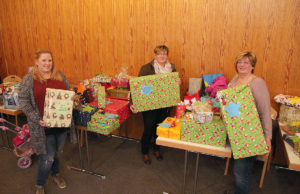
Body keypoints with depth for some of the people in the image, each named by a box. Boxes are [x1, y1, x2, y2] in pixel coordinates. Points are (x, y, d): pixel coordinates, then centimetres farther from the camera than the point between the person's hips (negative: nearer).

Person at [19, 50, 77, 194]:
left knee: (58, 152, 20)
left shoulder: (60, 76, 5)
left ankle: (56, 174, 49)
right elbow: (23, 101, -7)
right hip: (43, 126, -4)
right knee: (47, 157, 2)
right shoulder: (29, 79, -5)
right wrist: (37, 119, -16)